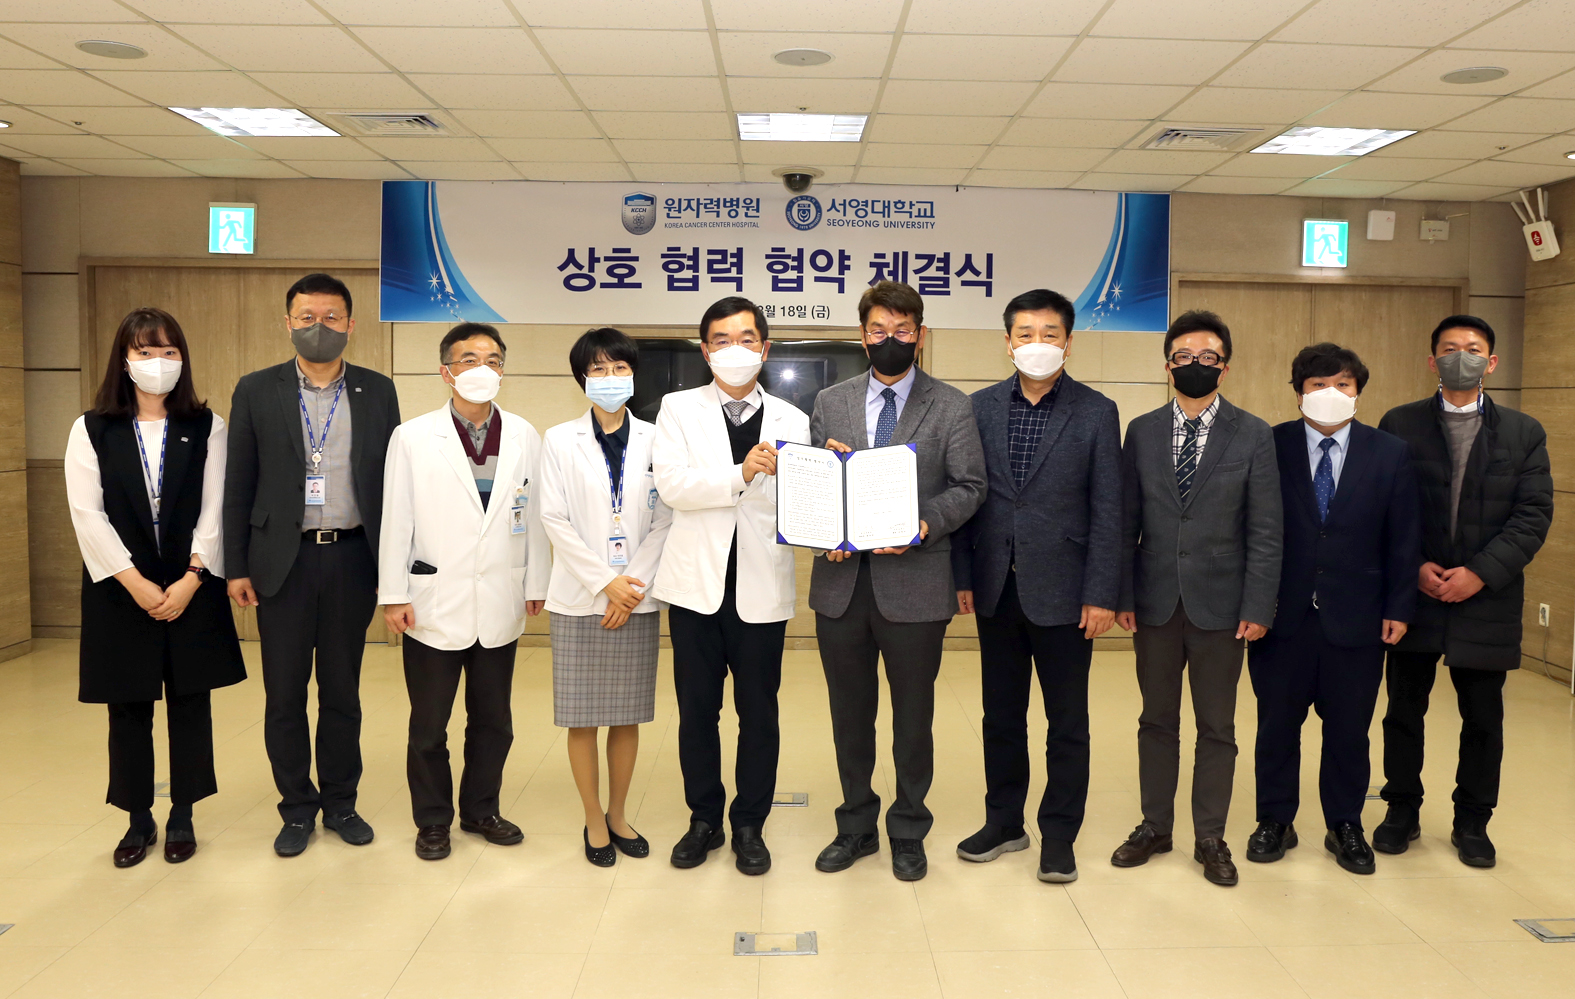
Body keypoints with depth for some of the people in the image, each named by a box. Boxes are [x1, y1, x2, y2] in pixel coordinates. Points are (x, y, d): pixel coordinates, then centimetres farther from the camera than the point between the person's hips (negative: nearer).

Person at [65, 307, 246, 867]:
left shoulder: (206, 428, 2)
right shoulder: (91, 430, 2)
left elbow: (215, 511, -3)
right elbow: (87, 514, -5)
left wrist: (190, 580, -13)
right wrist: (135, 582, -14)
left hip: (192, 589, 0)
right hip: (120, 591, 0)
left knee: (190, 703, 7)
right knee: (128, 710, 8)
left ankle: (182, 817, 20)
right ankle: (138, 820, 22)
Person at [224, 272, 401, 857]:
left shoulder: (377, 392, 5)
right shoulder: (256, 391, 3)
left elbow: (391, 482, 5)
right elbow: (238, 486, 3)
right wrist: (236, 567, -1)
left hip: (352, 558, 1)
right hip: (283, 562, 0)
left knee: (343, 692, 10)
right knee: (285, 695, 7)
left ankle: (340, 804, 25)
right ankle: (297, 810, 22)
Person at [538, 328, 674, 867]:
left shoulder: (655, 440, 4)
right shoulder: (560, 440, 2)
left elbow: (665, 520, 1)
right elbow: (555, 519, -4)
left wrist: (634, 583, -9)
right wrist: (604, 581, -11)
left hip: (637, 599, 1)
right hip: (580, 598, -1)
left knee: (628, 715, 8)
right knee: (582, 716, 3)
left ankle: (619, 814, 24)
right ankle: (594, 820, 18)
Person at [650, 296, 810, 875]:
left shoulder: (791, 421, 7)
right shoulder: (679, 410, 4)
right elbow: (670, 485, -12)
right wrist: (741, 475, -20)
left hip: (762, 588, 1)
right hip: (698, 583, 0)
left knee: (759, 713, 7)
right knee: (697, 710, 9)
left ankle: (750, 826, 23)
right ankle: (704, 820, 26)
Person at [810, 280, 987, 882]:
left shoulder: (951, 408, 1)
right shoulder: (830, 403, 10)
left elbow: (968, 487, -3)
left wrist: (923, 524, -19)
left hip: (914, 581, -2)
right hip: (841, 580, 3)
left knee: (913, 714, 9)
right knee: (850, 713, 13)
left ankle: (908, 832, 26)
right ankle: (856, 826, 30)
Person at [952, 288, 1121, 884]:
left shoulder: (1096, 413, -2)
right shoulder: (981, 407, 5)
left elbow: (1107, 510, -4)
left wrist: (1101, 595, -9)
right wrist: (962, 576, 0)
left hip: (1062, 591, -2)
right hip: (997, 588, 3)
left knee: (1066, 721, 7)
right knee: (1001, 716, 14)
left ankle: (1059, 836, 22)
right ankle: (1004, 823, 29)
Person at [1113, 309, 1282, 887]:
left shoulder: (1253, 435, 0)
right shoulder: (1142, 432, 5)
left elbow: (1264, 531, -3)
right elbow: (1127, 523, 4)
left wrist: (1258, 608, -8)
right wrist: (1123, 595, -1)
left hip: (1220, 603, -1)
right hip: (1155, 601, 2)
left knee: (1216, 727, 8)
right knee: (1157, 719, 12)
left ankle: (1210, 838, 21)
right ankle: (1155, 826, 26)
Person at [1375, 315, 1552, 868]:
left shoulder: (1524, 433, 5)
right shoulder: (1399, 424, 2)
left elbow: (1533, 515, -3)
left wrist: (1479, 572, -14)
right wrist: (1415, 566, -13)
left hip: (1487, 600, 1)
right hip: (1413, 595, 0)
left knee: (1483, 720, 10)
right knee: (1403, 712, 9)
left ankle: (1472, 822, 25)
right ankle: (1403, 811, 24)